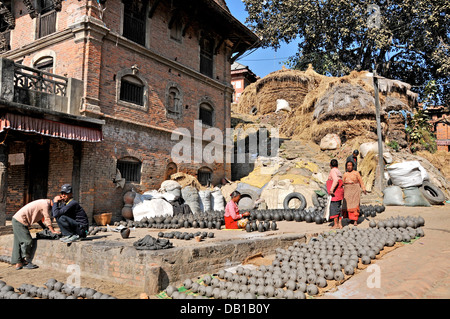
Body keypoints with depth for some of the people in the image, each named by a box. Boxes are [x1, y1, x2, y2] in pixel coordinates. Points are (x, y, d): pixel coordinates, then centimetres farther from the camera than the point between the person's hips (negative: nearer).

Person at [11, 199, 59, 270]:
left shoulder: (42, 203, 17)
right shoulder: (45, 204, -13)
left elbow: (39, 219, 19)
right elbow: (47, 219, -13)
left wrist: (46, 228, 14)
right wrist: (53, 231, -9)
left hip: (16, 219, 10)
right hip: (20, 221, -10)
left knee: (18, 242, 11)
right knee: (27, 241, -7)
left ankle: (18, 263, 15)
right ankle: (26, 262, 0)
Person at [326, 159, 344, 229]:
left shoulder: (333, 171, -7)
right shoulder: (339, 172, 18)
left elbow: (336, 180, -23)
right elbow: (341, 183, 16)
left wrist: (331, 190, -25)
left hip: (335, 192, -9)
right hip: (339, 192, 9)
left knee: (334, 207, -8)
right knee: (338, 208, 9)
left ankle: (335, 224, -9)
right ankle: (340, 224, 8)